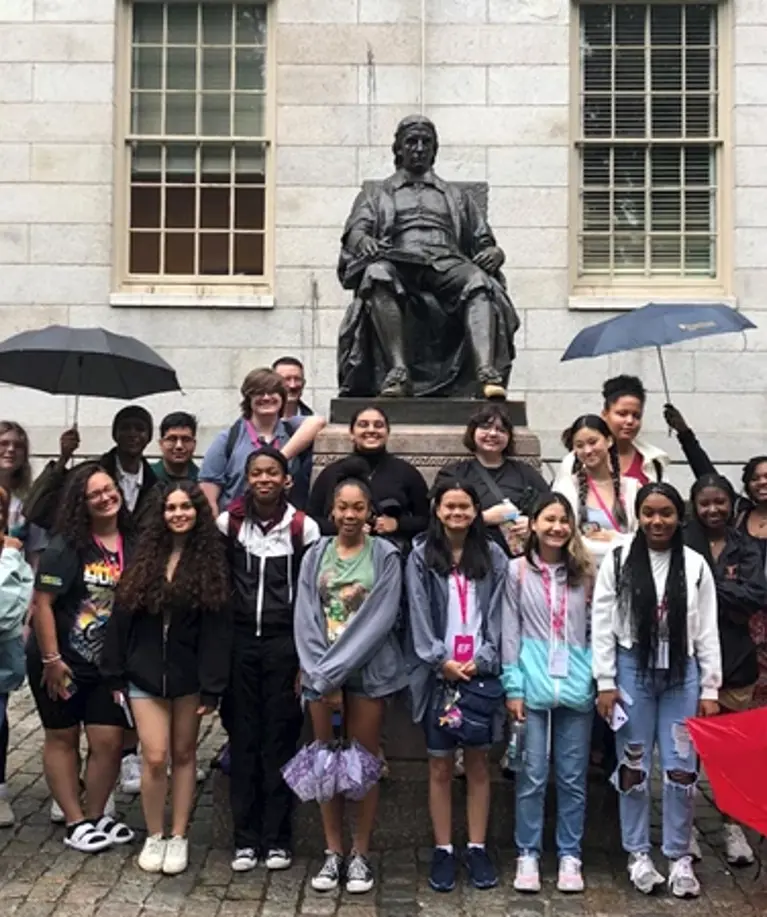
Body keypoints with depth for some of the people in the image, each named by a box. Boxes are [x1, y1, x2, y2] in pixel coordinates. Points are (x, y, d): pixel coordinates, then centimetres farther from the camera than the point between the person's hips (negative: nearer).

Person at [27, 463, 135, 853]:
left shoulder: (132, 545, -2)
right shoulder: (65, 547, -16)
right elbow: (42, 603, -17)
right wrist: (51, 659, -17)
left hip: (108, 664, 4)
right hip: (61, 662, -4)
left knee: (109, 741, 3)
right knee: (62, 738, 9)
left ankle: (96, 815, 23)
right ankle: (75, 822, 21)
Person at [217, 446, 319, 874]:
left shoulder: (302, 527, -4)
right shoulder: (229, 522, 1)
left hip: (285, 643, -2)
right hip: (241, 641, 2)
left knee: (280, 740, 4)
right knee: (243, 739, 6)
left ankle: (277, 838, 15)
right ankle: (246, 838, 16)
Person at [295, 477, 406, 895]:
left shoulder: (385, 556, -3)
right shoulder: (315, 555, 6)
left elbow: (379, 620, -11)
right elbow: (305, 618, 0)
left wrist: (335, 671, -14)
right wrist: (321, 674, -10)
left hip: (367, 670, -2)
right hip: (321, 670, 2)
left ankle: (360, 854, 15)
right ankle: (333, 852, 18)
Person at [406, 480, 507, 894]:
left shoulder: (492, 556, 6)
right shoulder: (421, 556, 2)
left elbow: (497, 615, 2)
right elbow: (420, 616, -3)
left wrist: (481, 660, -8)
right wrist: (441, 661, -11)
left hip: (480, 672, 1)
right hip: (438, 672, -1)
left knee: (477, 762, 8)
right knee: (440, 765, 6)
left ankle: (477, 848, 18)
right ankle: (443, 850, 16)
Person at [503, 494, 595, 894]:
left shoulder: (584, 572, 6)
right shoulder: (517, 570, 1)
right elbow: (510, 632, 0)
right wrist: (513, 687, -5)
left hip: (577, 686, 2)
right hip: (533, 685, -1)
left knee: (573, 777, 9)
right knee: (532, 776, 4)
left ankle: (569, 855, 21)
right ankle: (528, 854, 17)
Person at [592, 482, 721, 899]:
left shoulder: (695, 565, 2)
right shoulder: (618, 559, -3)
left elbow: (707, 631, 4)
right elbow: (602, 624, -2)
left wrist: (709, 688, 2)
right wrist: (605, 682, -6)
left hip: (682, 675, 1)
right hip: (633, 671, -1)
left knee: (681, 769, 5)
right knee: (633, 767, 8)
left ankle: (679, 857, 19)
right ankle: (638, 854, 22)